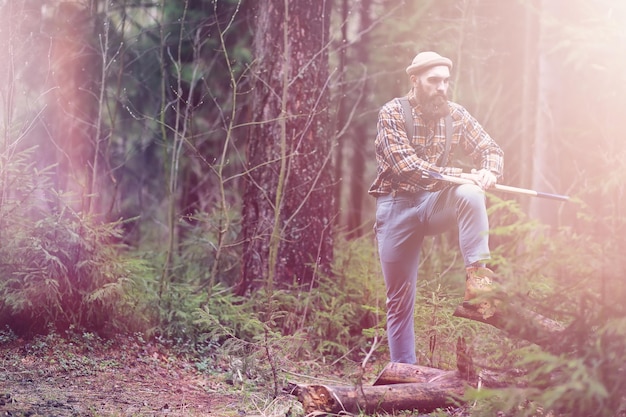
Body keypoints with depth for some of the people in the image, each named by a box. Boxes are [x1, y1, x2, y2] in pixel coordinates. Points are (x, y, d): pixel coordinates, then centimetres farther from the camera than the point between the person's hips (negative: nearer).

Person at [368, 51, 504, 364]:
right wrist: (459, 175, -31)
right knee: (399, 300, 2)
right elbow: (406, 167, -22)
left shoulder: (455, 115, 2)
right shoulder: (392, 114, -11)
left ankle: (477, 278, -34)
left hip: (436, 203, 3)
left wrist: (489, 171, -23)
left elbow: (491, 149, 2)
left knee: (471, 195, -31)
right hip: (397, 207, -2)